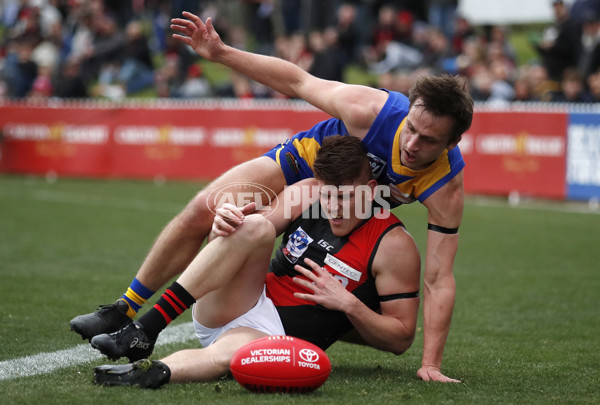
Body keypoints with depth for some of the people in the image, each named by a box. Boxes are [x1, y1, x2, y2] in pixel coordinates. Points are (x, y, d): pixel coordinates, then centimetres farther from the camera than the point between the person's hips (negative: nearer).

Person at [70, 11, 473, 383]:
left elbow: (439, 280, -33)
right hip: (303, 163, -1)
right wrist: (221, 52, -22)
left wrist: (431, 364, -37)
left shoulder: (447, 187, -35)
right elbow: (299, 81, -22)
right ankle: (124, 312, 2)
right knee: (204, 211, -13)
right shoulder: (370, 109, -38)